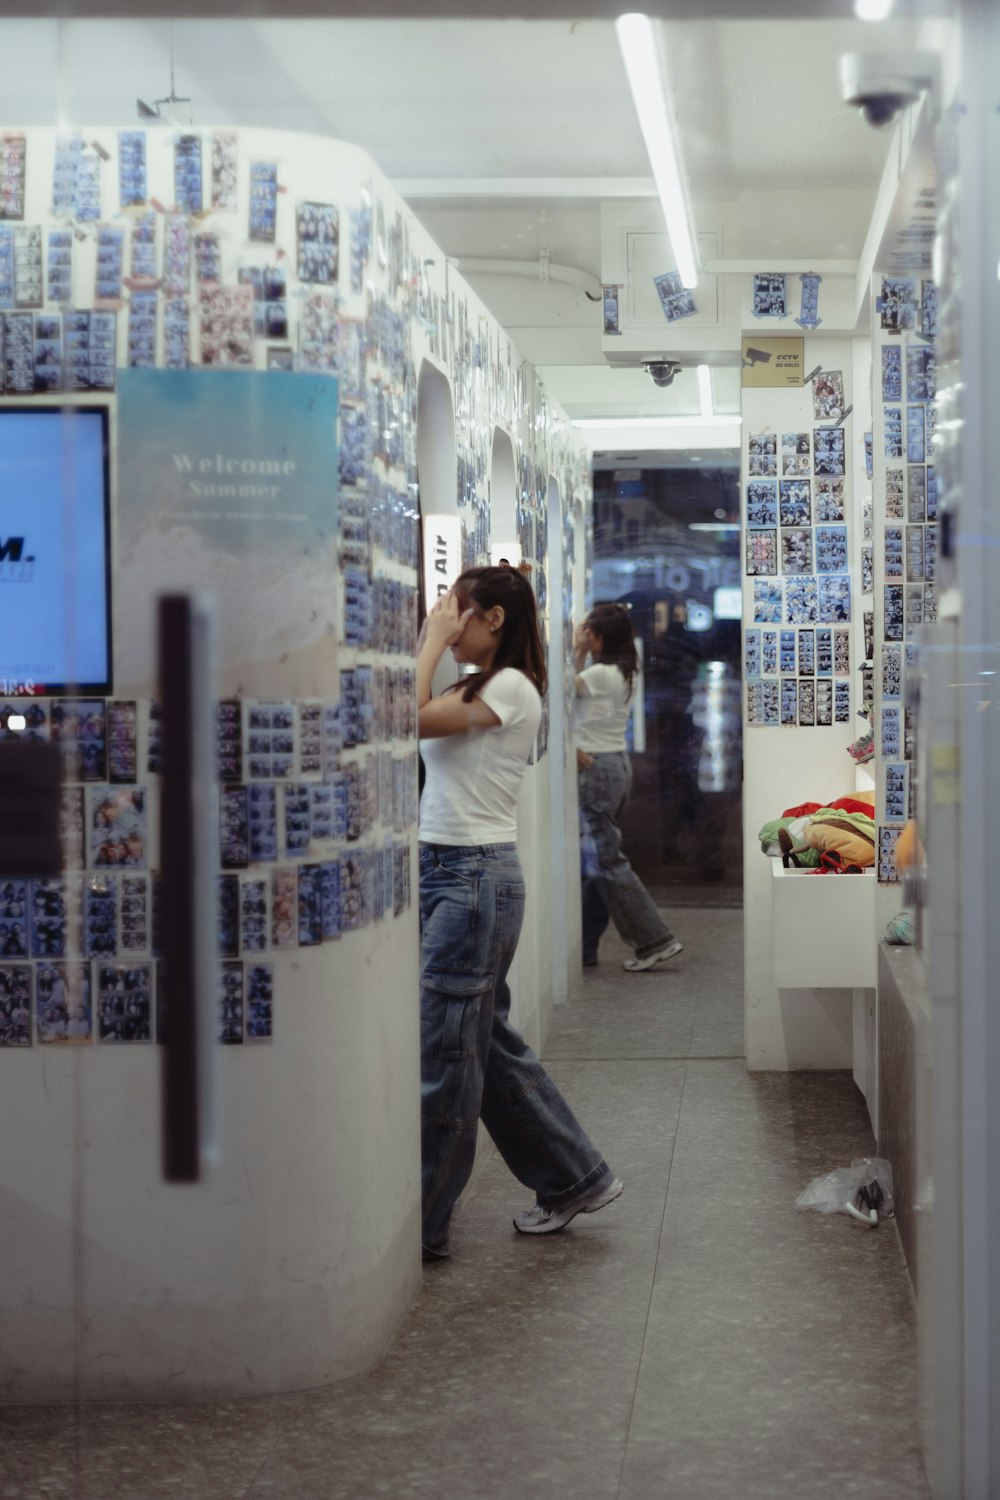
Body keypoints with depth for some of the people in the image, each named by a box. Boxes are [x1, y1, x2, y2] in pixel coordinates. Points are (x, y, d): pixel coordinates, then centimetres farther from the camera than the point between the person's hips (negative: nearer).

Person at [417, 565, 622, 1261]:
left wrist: (433, 641, -12)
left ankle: (421, 1224, 5)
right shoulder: (472, 689, 16)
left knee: (442, 1052, -4)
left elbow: (411, 720, -20)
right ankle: (575, 1177, 28)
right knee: (488, 1042, 16)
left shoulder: (511, 688, -11)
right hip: (441, 868, 10)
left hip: (477, 874, -10)